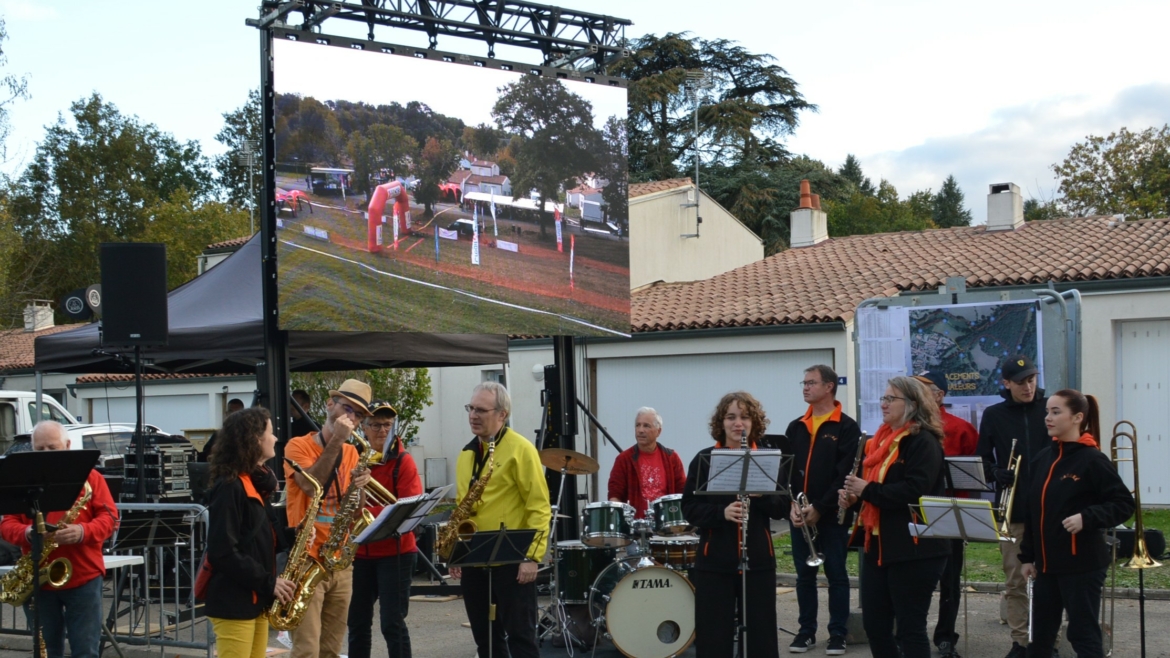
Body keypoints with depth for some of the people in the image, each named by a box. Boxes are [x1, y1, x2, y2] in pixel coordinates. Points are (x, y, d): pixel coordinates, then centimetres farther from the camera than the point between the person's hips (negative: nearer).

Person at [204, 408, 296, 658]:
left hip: (256, 600, 10)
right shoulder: (229, 487, -15)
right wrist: (267, 582, -18)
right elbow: (222, 552, -21)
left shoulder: (257, 482, 14)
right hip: (233, 602, -9)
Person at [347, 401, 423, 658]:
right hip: (360, 550, 5)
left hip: (394, 550, -5)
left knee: (392, 622, -6)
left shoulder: (403, 461, -6)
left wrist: (379, 521, -27)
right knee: (357, 622, 12)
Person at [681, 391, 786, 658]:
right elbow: (689, 508, -3)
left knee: (761, 634, 7)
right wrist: (722, 512, -20)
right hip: (714, 562, -1)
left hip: (759, 560, 1)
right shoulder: (704, 460, 0)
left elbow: (782, 508, 2)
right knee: (713, 636, 3)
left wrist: (761, 495, -18)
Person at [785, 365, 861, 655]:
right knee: (804, 574, 10)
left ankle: (838, 633, 9)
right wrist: (791, 505, -7)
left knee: (836, 574, 2)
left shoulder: (847, 427, -5)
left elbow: (846, 473, -12)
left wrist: (819, 508, -16)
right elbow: (785, 469, 8)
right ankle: (807, 630, 19)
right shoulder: (795, 428, 12)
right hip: (799, 515, 5)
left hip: (832, 514, -5)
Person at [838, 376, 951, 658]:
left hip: (914, 549, -9)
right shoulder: (882, 440, 15)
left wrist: (867, 490, -21)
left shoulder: (923, 441, -12)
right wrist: (852, 494, 3)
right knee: (873, 624, 11)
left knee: (910, 627, -1)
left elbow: (914, 490, -25)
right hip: (878, 545, 9)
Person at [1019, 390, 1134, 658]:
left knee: (1083, 635, 1)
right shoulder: (1042, 459, 8)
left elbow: (1124, 504, -12)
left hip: (1082, 564, -7)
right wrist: (1027, 556, 12)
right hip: (1047, 563, 7)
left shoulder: (1092, 460, -11)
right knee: (1039, 635, 13)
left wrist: (1087, 518, -26)